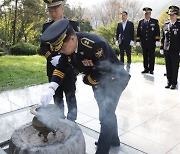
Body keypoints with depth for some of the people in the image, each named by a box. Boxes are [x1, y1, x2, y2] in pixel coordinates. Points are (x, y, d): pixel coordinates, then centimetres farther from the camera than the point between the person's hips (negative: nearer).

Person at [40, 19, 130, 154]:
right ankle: (113, 139, 44)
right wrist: (51, 90, -23)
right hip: (97, 81, 8)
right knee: (106, 112, 22)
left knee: (106, 115, -7)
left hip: (113, 80, -7)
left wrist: (86, 80, -15)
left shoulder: (96, 45, -38)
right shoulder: (68, 46, -15)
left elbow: (102, 73, -33)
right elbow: (61, 67, -10)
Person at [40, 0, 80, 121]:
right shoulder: (46, 26, 7)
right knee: (57, 97, 13)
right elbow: (43, 47, 6)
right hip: (53, 68, 3)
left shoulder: (72, 25, -3)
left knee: (70, 96, 6)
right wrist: (51, 59, -12)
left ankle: (71, 122, 19)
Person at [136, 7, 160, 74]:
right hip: (144, 43, 3)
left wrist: (157, 41, -8)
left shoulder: (155, 22, 3)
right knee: (145, 56, 7)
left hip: (152, 43, -2)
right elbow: (138, 32, 9)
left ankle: (151, 69, 10)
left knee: (151, 57, 2)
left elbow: (157, 32, -1)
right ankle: (146, 69, 16)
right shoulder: (141, 22, 10)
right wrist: (138, 41, 4)